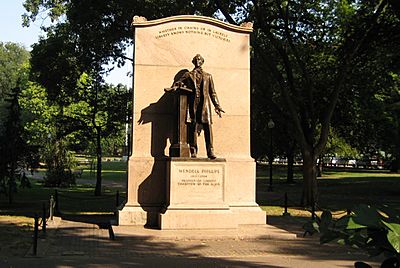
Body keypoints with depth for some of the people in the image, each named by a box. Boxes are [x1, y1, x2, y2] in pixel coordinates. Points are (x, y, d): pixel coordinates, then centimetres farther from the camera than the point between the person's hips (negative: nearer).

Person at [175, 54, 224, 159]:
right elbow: (178, 83, 9)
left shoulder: (208, 76, 21)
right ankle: (193, 151, -1)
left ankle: (210, 151, -13)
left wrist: (217, 106, 12)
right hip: (193, 104, 0)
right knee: (192, 127, -6)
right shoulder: (188, 75, 19)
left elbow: (213, 93, 19)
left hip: (205, 104, 0)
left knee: (207, 126, -12)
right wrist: (179, 84, -17)